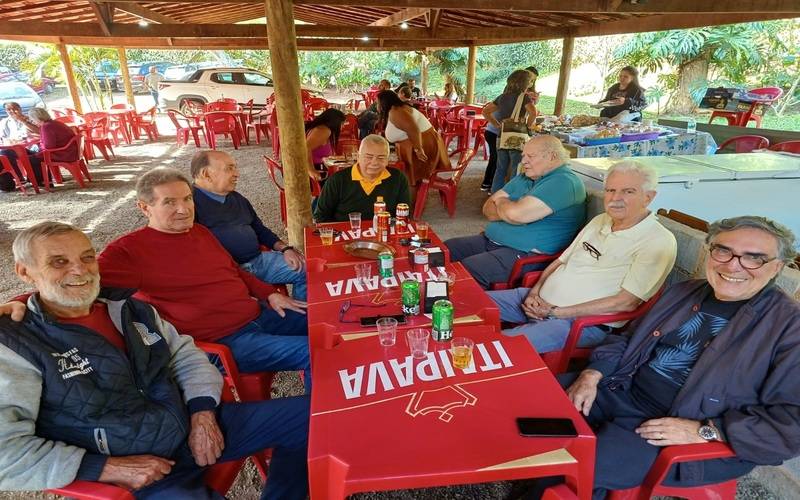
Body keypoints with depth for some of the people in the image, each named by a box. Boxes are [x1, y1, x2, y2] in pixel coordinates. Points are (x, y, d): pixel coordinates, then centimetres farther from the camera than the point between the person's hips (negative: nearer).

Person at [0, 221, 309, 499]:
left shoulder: (128, 309, 8)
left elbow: (186, 356, 12)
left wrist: (202, 413, -5)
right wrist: (110, 468, -19)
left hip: (196, 427, 6)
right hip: (142, 475, -5)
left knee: (309, 416, 0)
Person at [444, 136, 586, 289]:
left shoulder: (564, 182, -14)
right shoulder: (524, 177, 16)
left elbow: (516, 214, -25)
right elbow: (488, 207, 11)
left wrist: (501, 202, -2)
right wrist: (507, 209, -12)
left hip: (526, 254, -9)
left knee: (466, 270, -27)